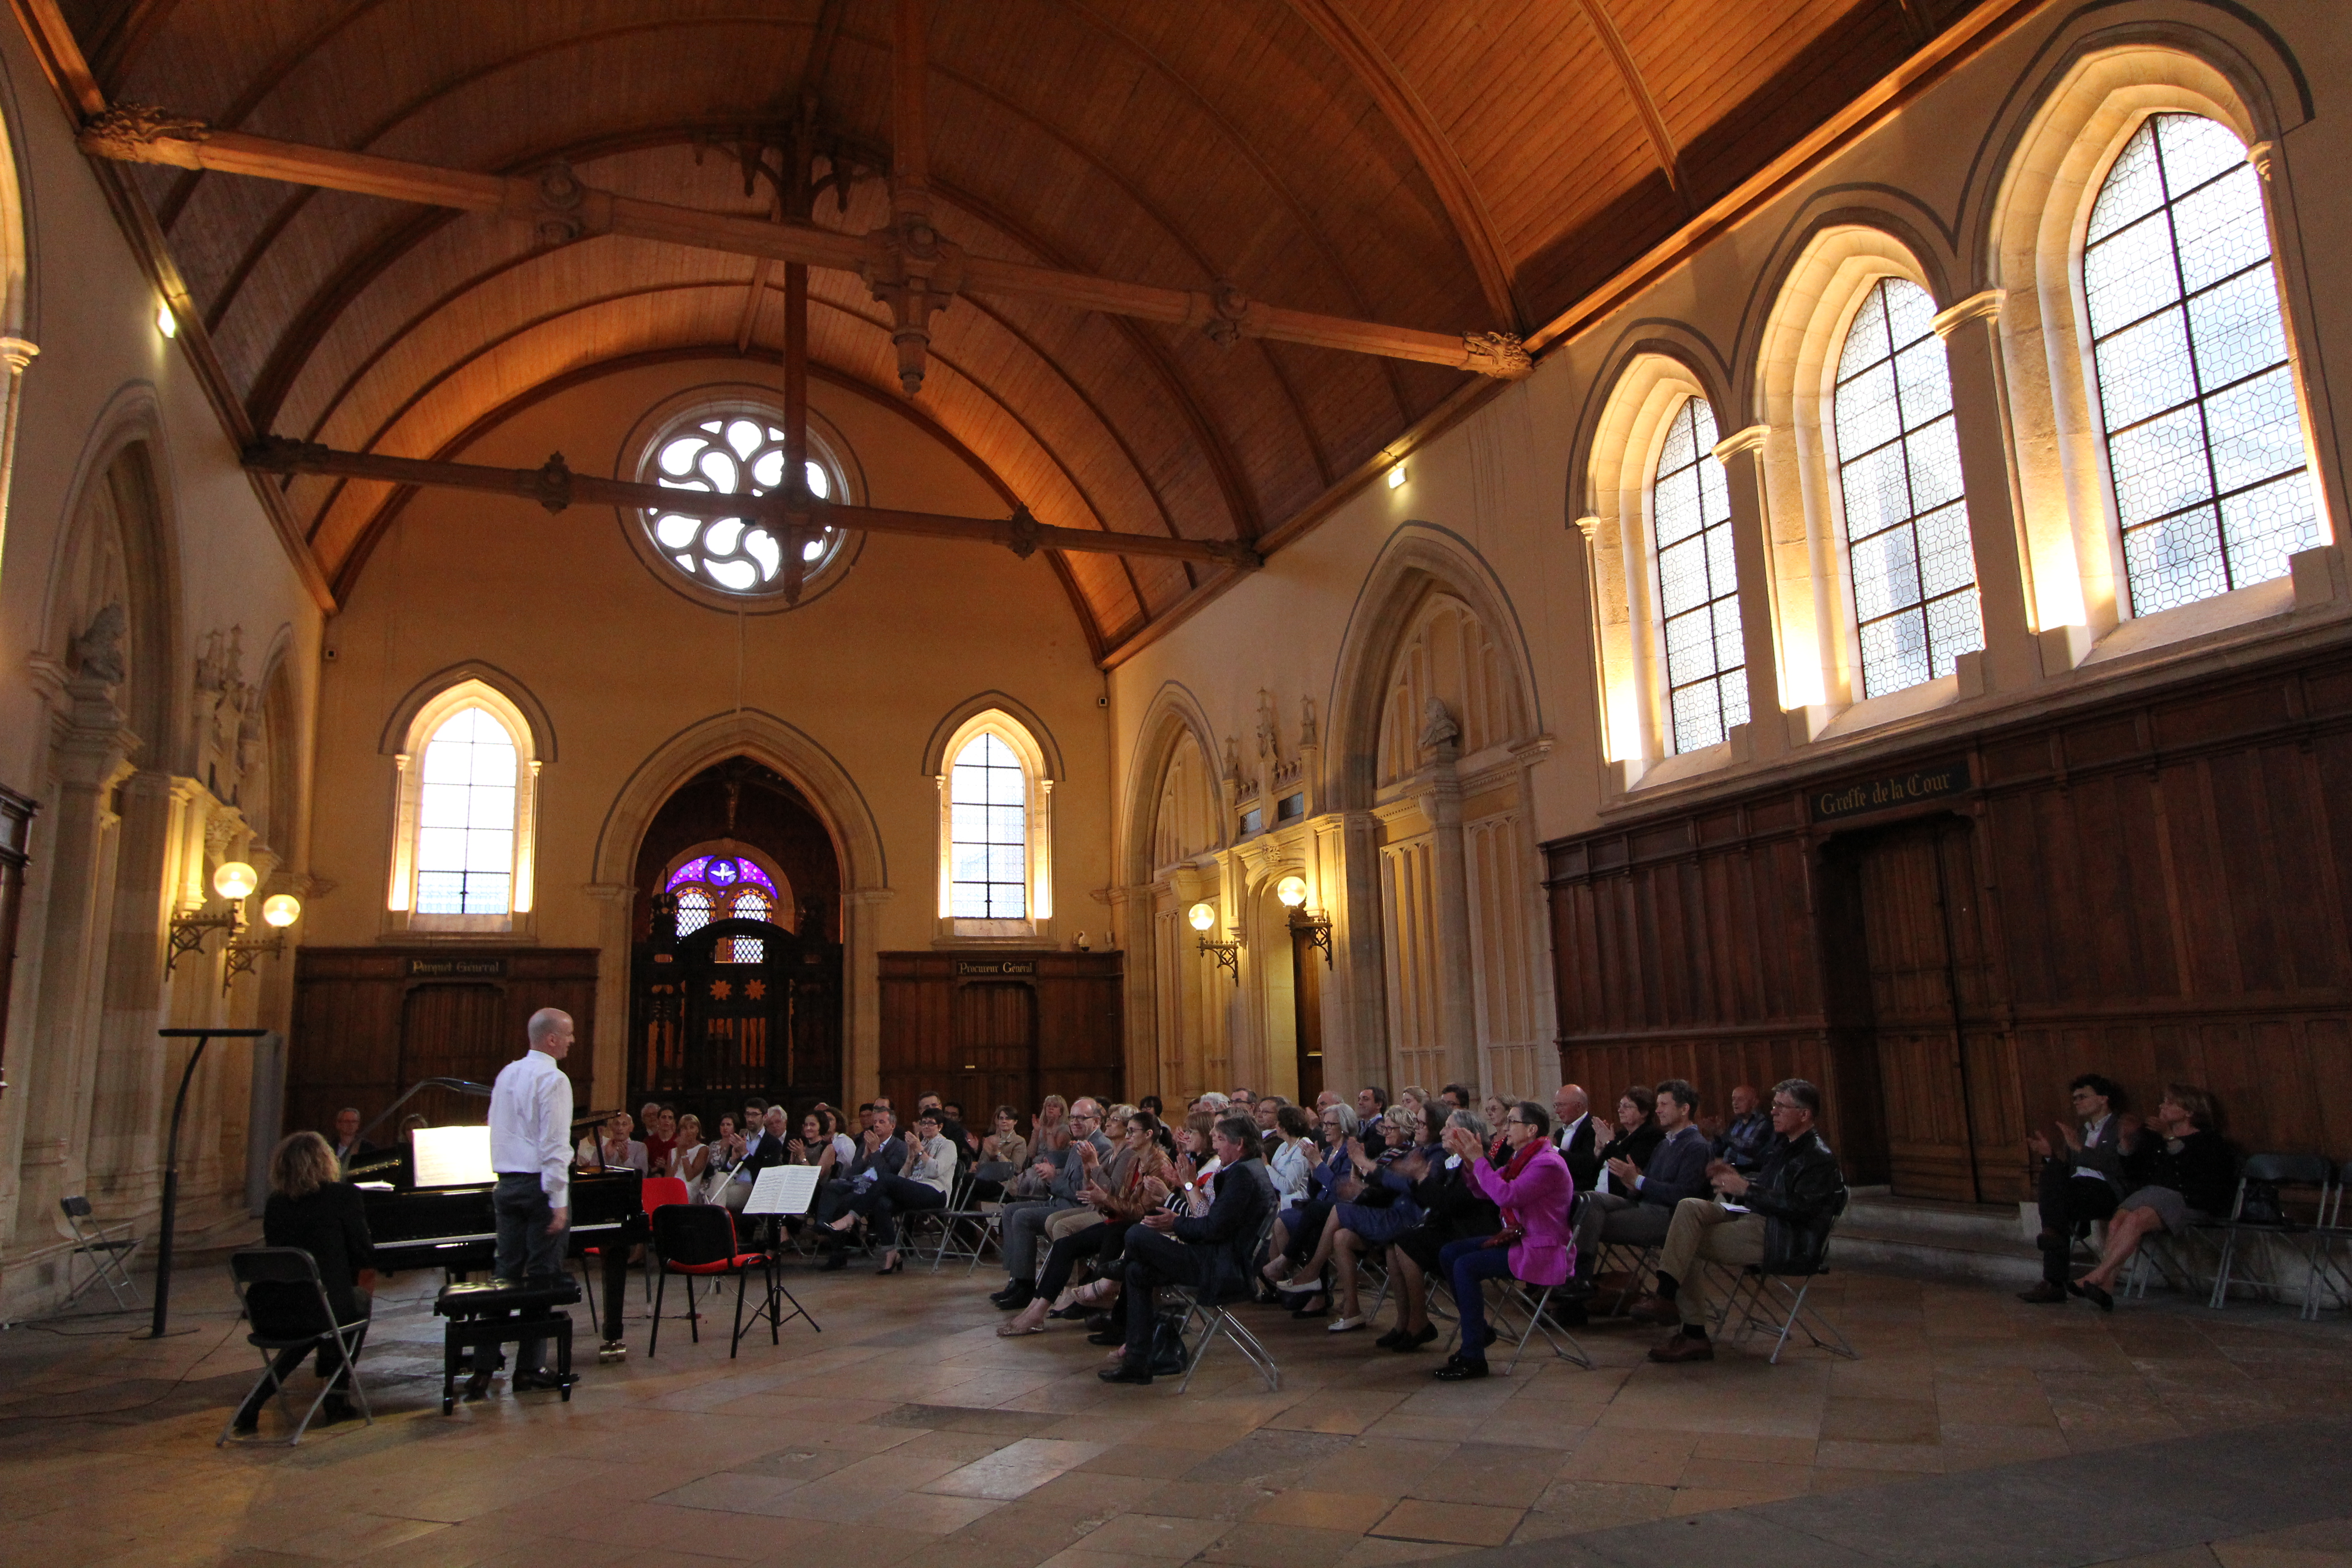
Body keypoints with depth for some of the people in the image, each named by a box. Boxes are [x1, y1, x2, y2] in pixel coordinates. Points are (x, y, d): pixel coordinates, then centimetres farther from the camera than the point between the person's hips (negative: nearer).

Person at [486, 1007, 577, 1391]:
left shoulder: (507, 1074, 11)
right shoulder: (553, 1079, -14)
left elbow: (496, 1133, 16)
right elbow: (554, 1145, -18)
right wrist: (559, 1202, -17)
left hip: (507, 1184, 8)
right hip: (540, 1185, -8)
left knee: (506, 1272, 11)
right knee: (543, 1277, 1)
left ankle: (484, 1365, 9)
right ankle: (528, 1367, 6)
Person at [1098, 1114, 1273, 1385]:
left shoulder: (1243, 1173, -15)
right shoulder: (1253, 1170, 18)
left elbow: (1215, 1228, -21)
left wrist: (1176, 1224, -7)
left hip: (1222, 1268, -11)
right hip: (1228, 1263, 11)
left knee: (1136, 1235, -15)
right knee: (1138, 1270, 11)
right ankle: (1137, 1361, 12)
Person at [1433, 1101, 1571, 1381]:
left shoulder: (1548, 1163, -20)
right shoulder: (1523, 1158, 11)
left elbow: (1506, 1196, -31)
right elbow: (1486, 1191, 11)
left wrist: (1477, 1159, -24)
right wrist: (1466, 1157, -1)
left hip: (1542, 1252, -10)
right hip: (1518, 1239, 10)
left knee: (1466, 1266, -23)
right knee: (1448, 1254, 4)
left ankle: (1473, 1359, -15)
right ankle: (1479, 1330, 15)